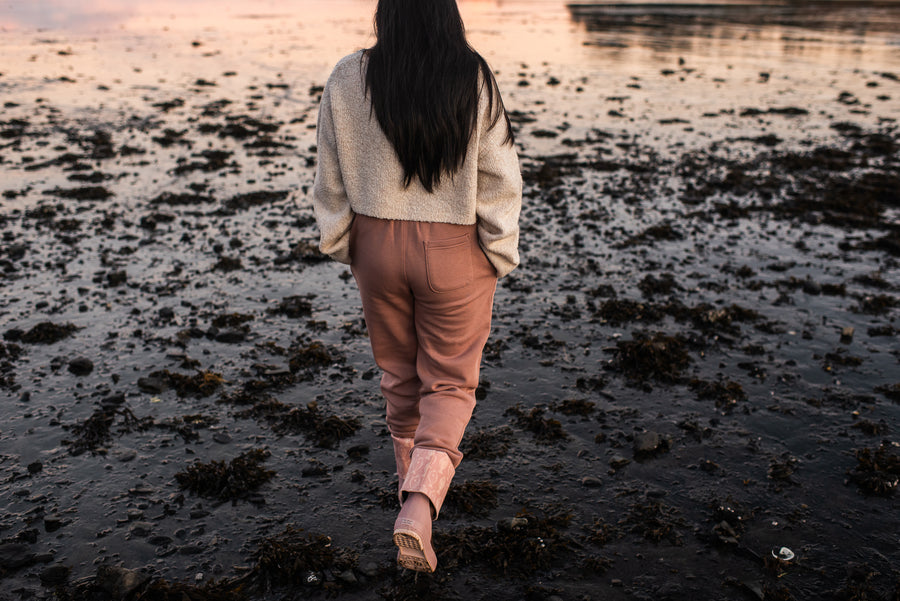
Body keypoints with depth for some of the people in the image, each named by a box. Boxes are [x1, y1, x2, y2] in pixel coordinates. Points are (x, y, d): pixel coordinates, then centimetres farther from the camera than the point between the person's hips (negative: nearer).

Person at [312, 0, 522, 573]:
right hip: (454, 250, -2)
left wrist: (343, 245, 14)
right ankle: (420, 505, -5)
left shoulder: (347, 80, -6)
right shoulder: (475, 81, -12)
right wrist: (499, 255, 3)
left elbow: (332, 177, 1)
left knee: (400, 375, 22)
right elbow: (499, 177, -9)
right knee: (451, 381, 12)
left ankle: (414, 480, 42)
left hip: (377, 245, 3)